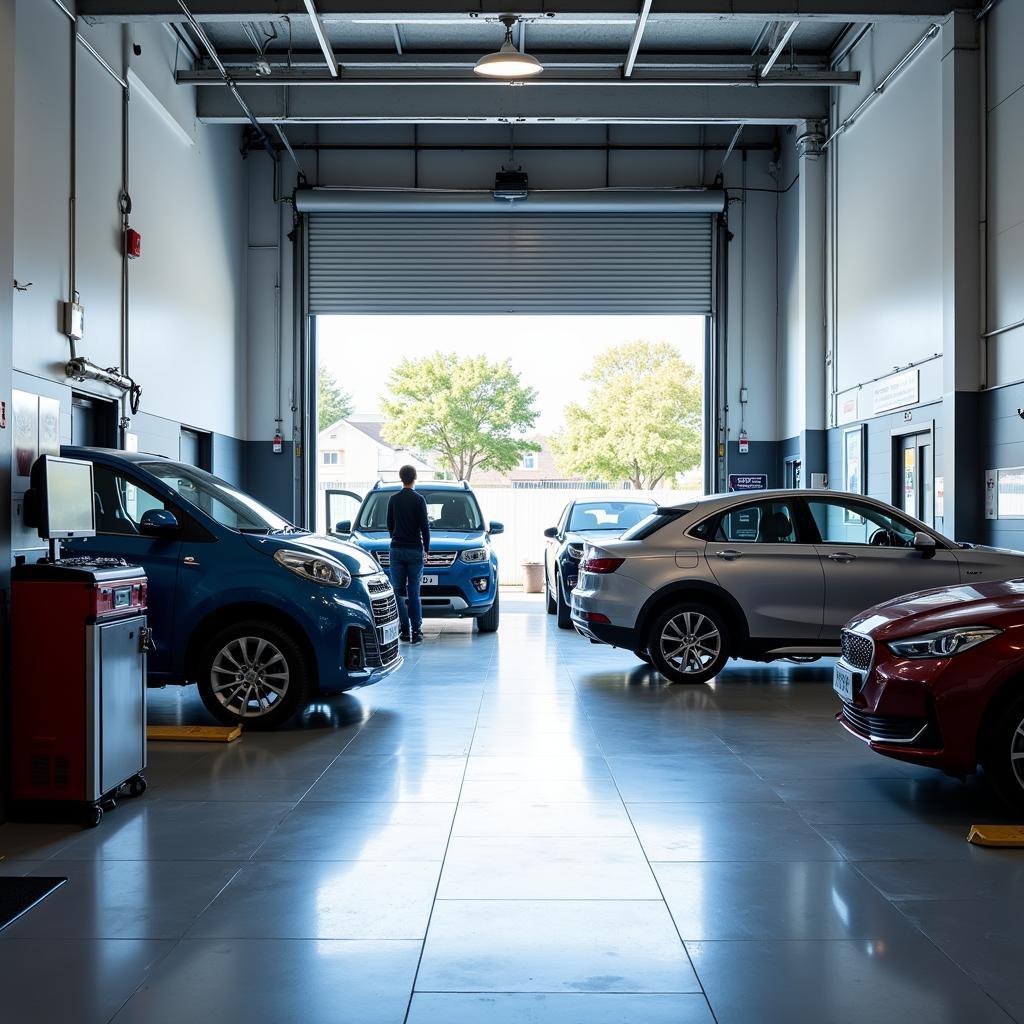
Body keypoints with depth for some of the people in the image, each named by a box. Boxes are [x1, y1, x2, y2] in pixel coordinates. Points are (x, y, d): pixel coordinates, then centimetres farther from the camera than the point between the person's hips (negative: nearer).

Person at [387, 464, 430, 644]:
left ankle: (404, 630, 2)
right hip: (415, 550, -2)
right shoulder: (418, 499, -6)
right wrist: (426, 548, 5)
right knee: (414, 592, 1)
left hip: (396, 549, 2)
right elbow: (425, 526, -5)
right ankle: (416, 631, -2)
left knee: (398, 591, 6)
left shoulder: (393, 499, 5)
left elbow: (389, 525, 13)